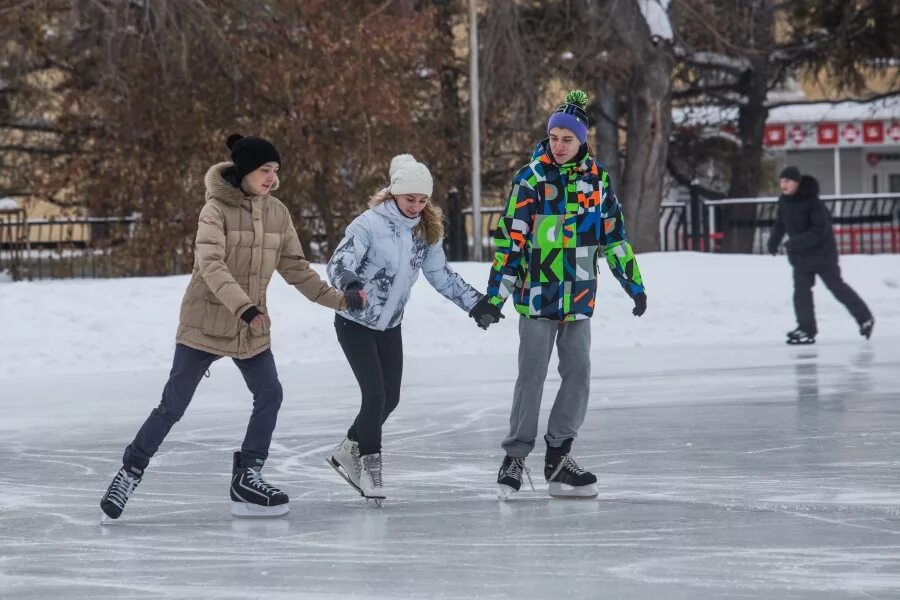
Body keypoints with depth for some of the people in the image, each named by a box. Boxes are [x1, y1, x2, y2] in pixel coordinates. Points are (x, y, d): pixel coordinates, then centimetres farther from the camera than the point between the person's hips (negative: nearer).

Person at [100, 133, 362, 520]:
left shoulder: (277, 213, 1)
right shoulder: (216, 209, -16)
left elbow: (295, 268, 9)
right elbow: (210, 264, -28)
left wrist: (338, 299, 4)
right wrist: (243, 306, -40)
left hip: (251, 328, 6)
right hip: (205, 324, -5)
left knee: (270, 395, -2)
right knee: (173, 405, -2)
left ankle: (247, 477, 9)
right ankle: (130, 472, 11)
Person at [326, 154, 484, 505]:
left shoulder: (426, 230, 0)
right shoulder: (370, 223, -19)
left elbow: (441, 275, 9)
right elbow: (340, 263, -27)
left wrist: (476, 303, 2)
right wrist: (348, 283, -49)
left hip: (390, 325, 6)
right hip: (355, 322, -6)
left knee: (390, 397, 6)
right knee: (375, 394, -12)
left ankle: (348, 451, 26)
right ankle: (369, 464, 3)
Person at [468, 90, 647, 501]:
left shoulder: (597, 179, 6)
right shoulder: (531, 179, -5)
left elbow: (614, 236, 14)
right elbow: (510, 240, -6)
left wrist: (634, 285, 13)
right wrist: (494, 296, -10)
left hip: (579, 297, 4)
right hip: (537, 293, -4)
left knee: (578, 375, 3)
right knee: (532, 375, -6)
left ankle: (558, 458, 12)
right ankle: (515, 457, 1)